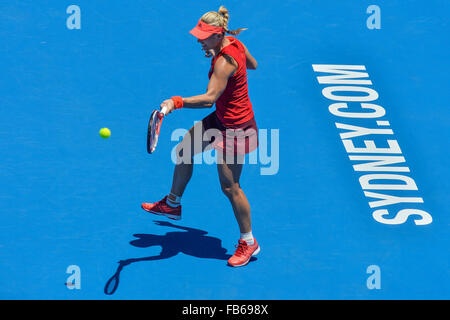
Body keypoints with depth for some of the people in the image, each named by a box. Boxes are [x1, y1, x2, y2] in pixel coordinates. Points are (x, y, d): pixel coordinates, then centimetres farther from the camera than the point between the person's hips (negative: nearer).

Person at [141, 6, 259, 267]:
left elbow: (209, 98, -36)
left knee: (230, 187, 0)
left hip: (234, 127, -10)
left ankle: (248, 242, 18)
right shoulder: (234, 43, -2)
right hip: (222, 118, 10)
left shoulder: (224, 63, -29)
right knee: (184, 151, 18)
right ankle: (173, 204, 39)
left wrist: (177, 103, -40)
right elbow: (253, 65, 16)